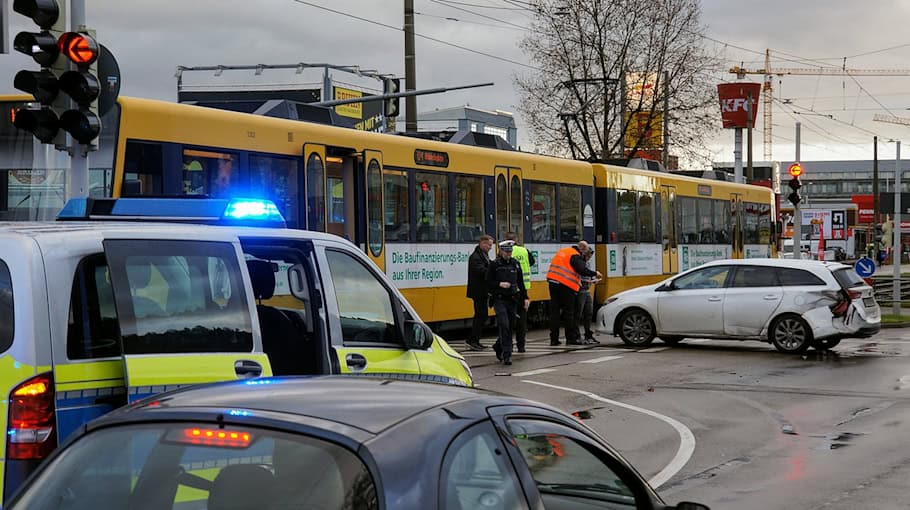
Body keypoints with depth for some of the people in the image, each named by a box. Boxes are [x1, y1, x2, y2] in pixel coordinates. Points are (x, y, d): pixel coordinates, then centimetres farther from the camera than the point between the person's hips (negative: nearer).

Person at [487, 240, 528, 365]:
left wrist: (525, 297, 10)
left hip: (512, 300, 5)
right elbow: (488, 282, -2)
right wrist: (499, 284, -18)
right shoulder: (494, 265, -3)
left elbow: (520, 282, 15)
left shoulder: (515, 264, 10)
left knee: (510, 327, 9)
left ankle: (498, 346, 34)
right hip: (499, 300, -5)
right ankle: (506, 355, -14)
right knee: (504, 325, -16)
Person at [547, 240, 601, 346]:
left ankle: (554, 339, 5)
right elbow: (582, 270, -18)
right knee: (569, 312, 1)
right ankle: (571, 338, 3)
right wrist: (595, 273, -5)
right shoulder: (575, 256, -9)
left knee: (554, 311, 7)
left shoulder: (562, 251, 18)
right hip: (565, 285, -7)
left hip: (553, 282, 7)